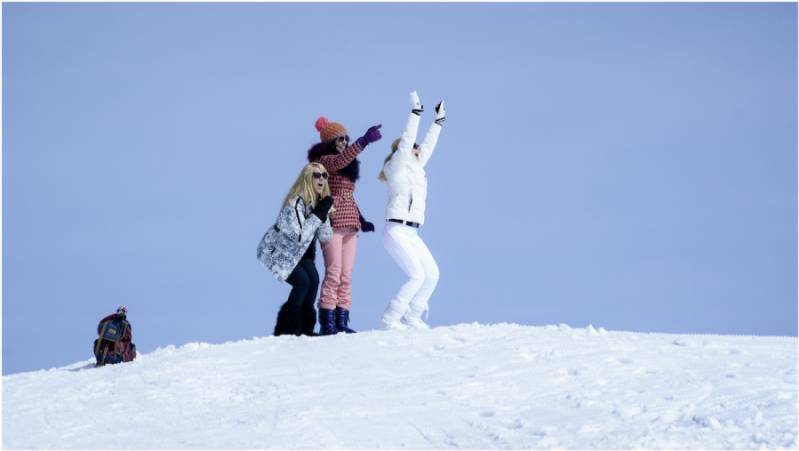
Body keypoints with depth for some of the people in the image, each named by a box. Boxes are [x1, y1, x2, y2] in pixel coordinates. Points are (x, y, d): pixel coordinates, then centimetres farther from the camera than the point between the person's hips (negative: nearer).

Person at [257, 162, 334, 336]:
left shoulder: (318, 201, -3)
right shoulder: (295, 202, -28)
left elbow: (325, 237, -5)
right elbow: (300, 236, -36)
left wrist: (324, 215, -21)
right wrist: (319, 214, -34)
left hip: (299, 252, 7)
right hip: (277, 252, -7)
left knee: (313, 278, -14)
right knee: (302, 281, -21)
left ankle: (305, 327, -5)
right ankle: (285, 328, -8)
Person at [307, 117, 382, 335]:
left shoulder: (347, 166, 21)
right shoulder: (324, 160, -4)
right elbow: (340, 160, -26)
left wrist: (360, 219, 15)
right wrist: (365, 140, -34)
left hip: (349, 225, 8)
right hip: (332, 222, -8)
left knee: (346, 276, 4)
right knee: (334, 273, -13)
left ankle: (341, 321, 3)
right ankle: (327, 323, -14)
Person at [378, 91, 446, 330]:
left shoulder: (416, 167, 18)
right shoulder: (397, 165, -2)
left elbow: (428, 145, 28)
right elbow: (407, 140, -11)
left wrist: (439, 120, 31)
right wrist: (415, 112, -11)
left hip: (411, 234, 9)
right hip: (396, 231, -9)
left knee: (432, 274, 4)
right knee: (417, 275, -16)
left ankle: (411, 317, 13)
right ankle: (390, 319, -12)